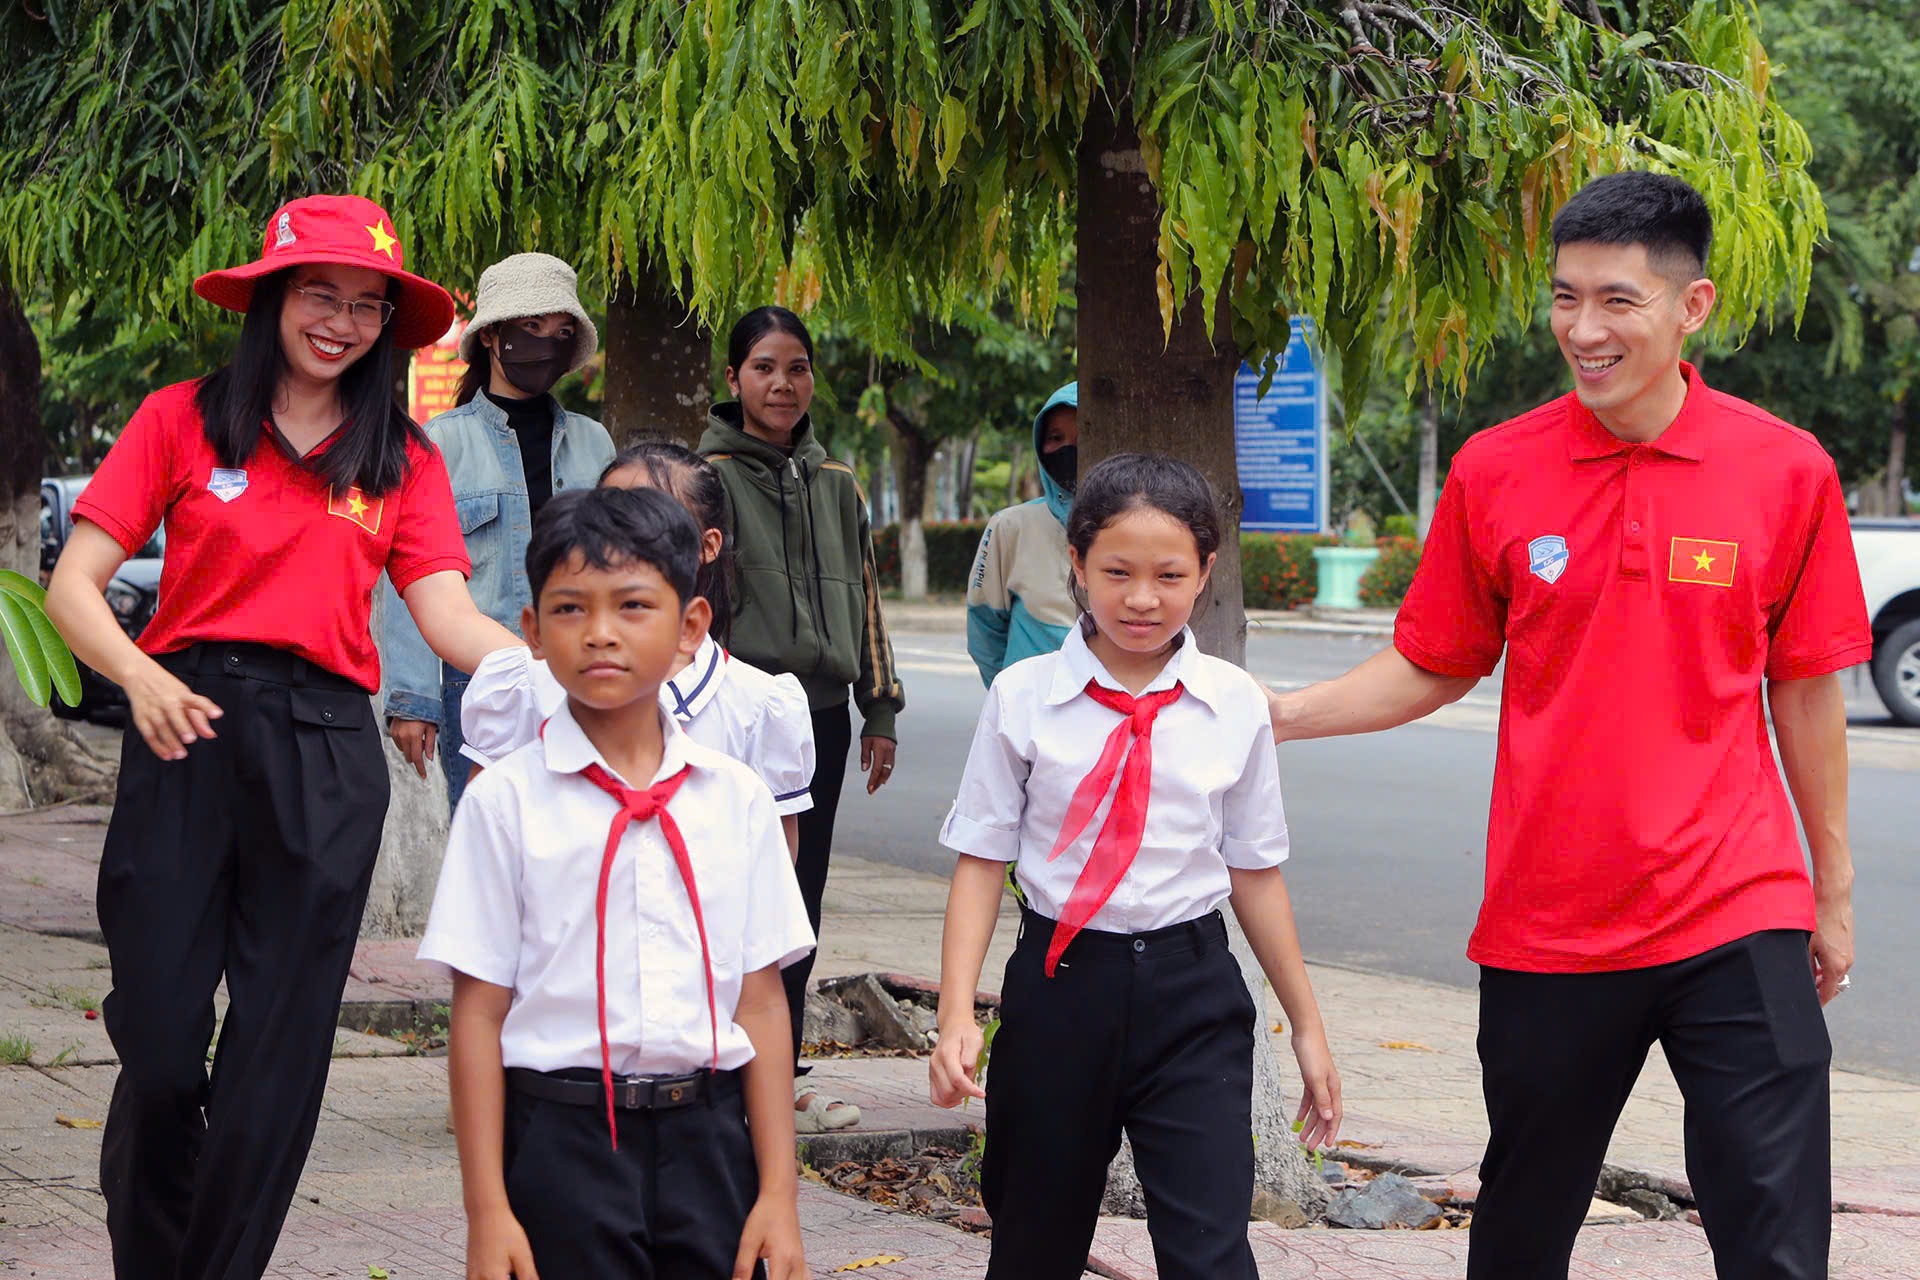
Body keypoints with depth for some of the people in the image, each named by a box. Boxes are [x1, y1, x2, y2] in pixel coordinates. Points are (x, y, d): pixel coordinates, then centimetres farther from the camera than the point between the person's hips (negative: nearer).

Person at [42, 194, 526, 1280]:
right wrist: (141, 677, -19)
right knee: (160, 1048, -2)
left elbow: (450, 617, 1)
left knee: (276, 1059, 3)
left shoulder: (403, 459, 13)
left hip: (326, 752, 2)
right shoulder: (184, 420, 6)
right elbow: (74, 587, 1)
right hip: (189, 731, -2)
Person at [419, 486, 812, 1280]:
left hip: (708, 1134, 2)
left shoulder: (737, 799, 5)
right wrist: (487, 1212, -6)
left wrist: (780, 1196, 3)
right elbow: (478, 1012, -3)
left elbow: (762, 1004, 5)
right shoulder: (507, 801, -3)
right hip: (563, 1136, -2)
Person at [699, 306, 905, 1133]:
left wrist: (879, 711, 15)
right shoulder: (709, 477, -3)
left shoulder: (836, 485, 14)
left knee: (799, 901, 8)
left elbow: (863, 598, 18)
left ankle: (778, 1074, 15)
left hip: (821, 712, 6)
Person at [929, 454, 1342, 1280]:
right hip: (1061, 986, 0)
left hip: (1193, 996, 0)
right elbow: (981, 862, -1)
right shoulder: (1023, 699, -3)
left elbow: (1254, 872, 8)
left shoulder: (1232, 706, 0)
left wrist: (1307, 1027, 12)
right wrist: (956, 1016, -11)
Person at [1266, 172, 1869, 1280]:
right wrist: (1275, 713, -3)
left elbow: (1806, 689, 5)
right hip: (1545, 925, 2)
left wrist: (1834, 889, 9)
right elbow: (1435, 669, 9)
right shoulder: (1496, 471, -1)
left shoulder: (1787, 472, -3)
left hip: (1733, 917, -1)